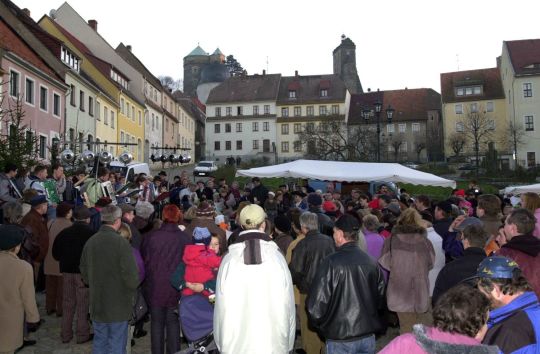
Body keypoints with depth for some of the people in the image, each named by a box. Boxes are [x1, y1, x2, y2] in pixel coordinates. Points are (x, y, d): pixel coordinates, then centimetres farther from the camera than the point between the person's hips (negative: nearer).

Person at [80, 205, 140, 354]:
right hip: (118, 305, -6)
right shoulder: (121, 242, -19)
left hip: (96, 304, 6)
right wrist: (132, 286, 0)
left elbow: (84, 272, 11)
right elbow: (131, 276, -20)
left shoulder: (90, 241, 0)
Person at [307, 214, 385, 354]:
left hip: (340, 339, -4)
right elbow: (380, 296, 9)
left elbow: (316, 304, -19)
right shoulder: (371, 261, -5)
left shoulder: (331, 262, -19)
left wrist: (318, 324, 1)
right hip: (368, 336, 5)